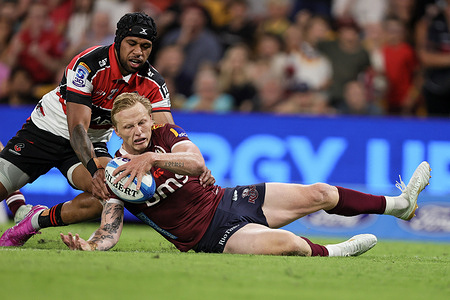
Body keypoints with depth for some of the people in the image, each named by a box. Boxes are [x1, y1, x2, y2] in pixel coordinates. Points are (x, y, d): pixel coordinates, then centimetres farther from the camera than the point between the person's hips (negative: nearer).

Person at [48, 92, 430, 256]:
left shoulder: (165, 134, 0)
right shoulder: (115, 173, -11)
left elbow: (197, 163, -19)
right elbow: (109, 233, -18)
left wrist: (152, 158, -35)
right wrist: (87, 245, -41)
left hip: (225, 200, 6)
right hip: (210, 236, -6)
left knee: (318, 194, 7)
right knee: (283, 242, -33)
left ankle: (401, 203, 26)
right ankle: (327, 253, -1)